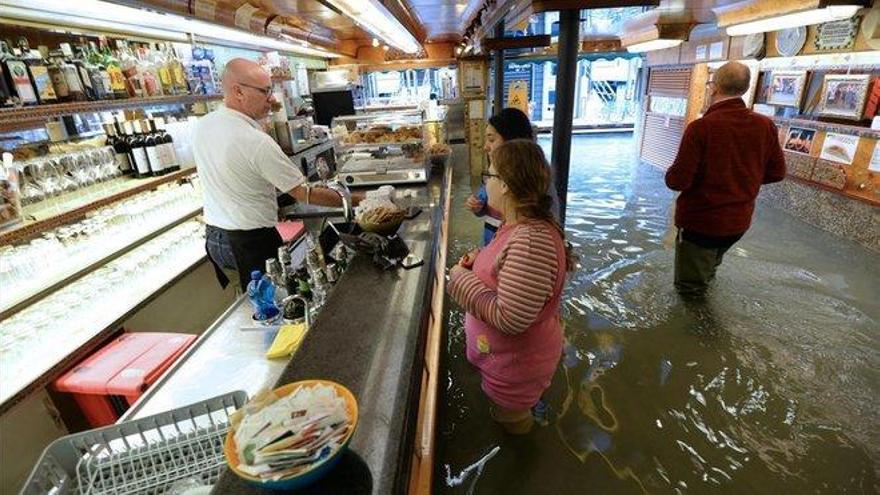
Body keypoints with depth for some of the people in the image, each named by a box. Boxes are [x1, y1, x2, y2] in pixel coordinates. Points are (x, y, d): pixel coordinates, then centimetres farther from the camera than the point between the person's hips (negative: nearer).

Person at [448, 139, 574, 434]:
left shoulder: (531, 242, -38)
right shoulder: (521, 223, -5)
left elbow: (509, 320, -36)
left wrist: (462, 280, -25)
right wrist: (480, 261, -5)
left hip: (517, 363, -8)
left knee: (512, 421, 22)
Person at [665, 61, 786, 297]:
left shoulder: (701, 127, -21)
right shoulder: (765, 125, -4)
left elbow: (678, 181, -22)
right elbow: (776, 172, 5)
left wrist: (672, 173, 1)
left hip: (700, 221, -6)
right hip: (740, 221, 6)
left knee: (690, 289, 7)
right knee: (708, 269, 30)